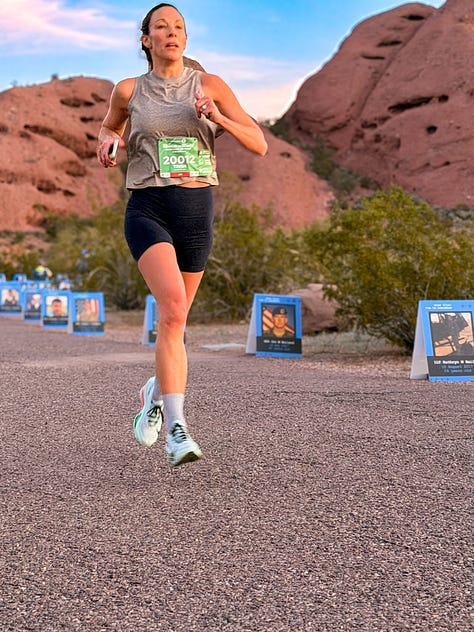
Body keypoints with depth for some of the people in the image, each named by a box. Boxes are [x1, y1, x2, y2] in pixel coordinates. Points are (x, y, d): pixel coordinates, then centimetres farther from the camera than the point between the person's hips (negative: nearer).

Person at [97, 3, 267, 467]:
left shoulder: (210, 86, 5)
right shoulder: (128, 91, 6)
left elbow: (259, 145, 1)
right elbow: (108, 127, 27)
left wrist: (219, 118, -15)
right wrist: (107, 143, 3)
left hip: (196, 210, 2)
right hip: (147, 208, -2)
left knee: (174, 317, 13)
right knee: (173, 307, -26)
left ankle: (156, 391, 44)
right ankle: (176, 429, -25)